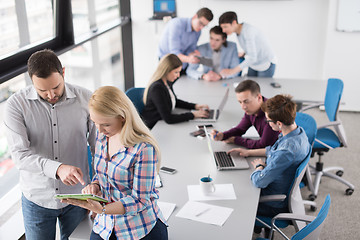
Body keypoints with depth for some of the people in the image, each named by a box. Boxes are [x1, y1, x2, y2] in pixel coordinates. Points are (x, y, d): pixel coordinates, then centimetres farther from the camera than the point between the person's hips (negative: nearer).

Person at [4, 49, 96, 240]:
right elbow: (20, 155, -20)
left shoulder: (85, 99, -9)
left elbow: (99, 148, -3)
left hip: (77, 196, 1)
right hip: (37, 199, 0)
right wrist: (57, 169, -36)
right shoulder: (17, 104, -12)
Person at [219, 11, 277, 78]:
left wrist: (232, 71, -37)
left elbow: (252, 58, -35)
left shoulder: (248, 31, -30)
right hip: (254, 64, 8)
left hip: (266, 64, -7)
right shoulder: (238, 30, -6)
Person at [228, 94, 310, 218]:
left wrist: (259, 166, -11)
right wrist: (249, 152, 11)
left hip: (274, 205, -9)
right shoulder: (298, 131, -6)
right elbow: (274, 150, 14)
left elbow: (259, 181, -32)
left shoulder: (287, 151, -37)